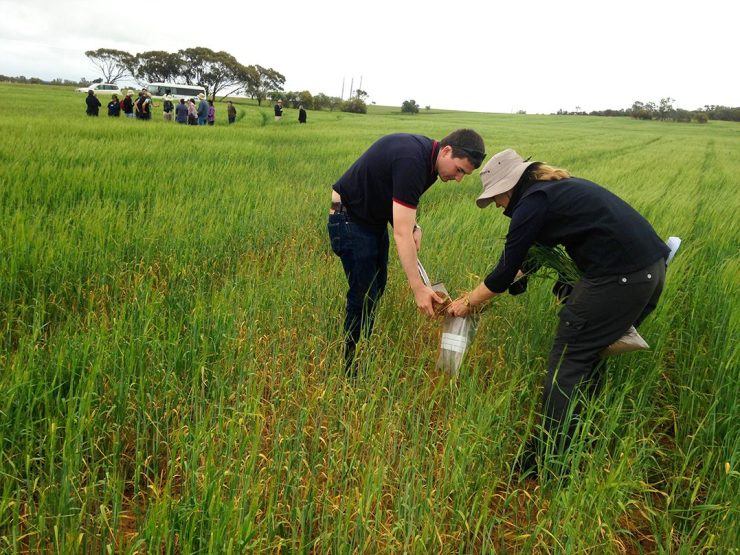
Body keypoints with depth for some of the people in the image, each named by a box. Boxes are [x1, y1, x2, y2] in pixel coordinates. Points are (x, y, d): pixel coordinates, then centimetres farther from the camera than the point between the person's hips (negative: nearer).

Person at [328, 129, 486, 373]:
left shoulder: (427, 154, -3)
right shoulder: (412, 161, -32)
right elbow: (401, 233, -35)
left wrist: (414, 226, -11)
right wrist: (418, 288, -36)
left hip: (375, 217, 10)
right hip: (350, 218, -10)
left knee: (377, 288, 14)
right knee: (364, 295, -7)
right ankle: (350, 366, 7)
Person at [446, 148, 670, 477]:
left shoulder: (532, 202, -8)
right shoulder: (559, 187, 21)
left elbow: (506, 271, -5)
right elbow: (531, 255, 30)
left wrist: (467, 304, 8)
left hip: (619, 277, -10)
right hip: (652, 268, 10)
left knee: (567, 361, -1)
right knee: (588, 353, 21)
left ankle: (544, 460, 5)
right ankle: (580, 437, 35)